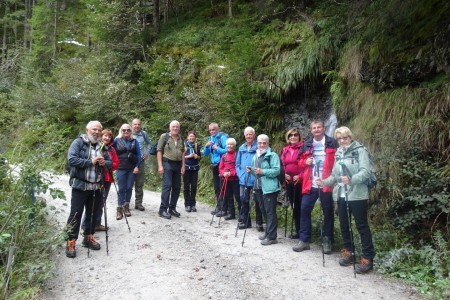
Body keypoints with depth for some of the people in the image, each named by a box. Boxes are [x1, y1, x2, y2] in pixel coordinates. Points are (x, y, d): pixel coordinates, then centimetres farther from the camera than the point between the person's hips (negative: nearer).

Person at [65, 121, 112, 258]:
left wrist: (104, 163, -12)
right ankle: (71, 242, 7)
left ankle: (88, 238, 29)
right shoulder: (78, 142, -6)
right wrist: (90, 162, -21)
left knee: (92, 214, 15)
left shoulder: (102, 146, 11)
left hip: (96, 187, 6)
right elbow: (71, 159, -18)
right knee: (75, 214, -2)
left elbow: (110, 163, 12)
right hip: (80, 186, -5)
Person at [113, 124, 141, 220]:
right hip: (120, 168, -2)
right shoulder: (116, 140, 2)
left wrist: (137, 166, -3)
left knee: (129, 188, 6)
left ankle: (126, 206, 19)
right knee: (121, 189, -1)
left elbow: (139, 155, 4)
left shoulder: (134, 141, 6)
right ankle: (119, 208, 5)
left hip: (132, 169, 2)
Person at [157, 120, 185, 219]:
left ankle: (172, 208, 18)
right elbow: (159, 151, -3)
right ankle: (163, 209, -5)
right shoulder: (164, 136, 1)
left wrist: (183, 166, 8)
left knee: (177, 187, 7)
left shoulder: (181, 139, 15)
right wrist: (160, 166, -10)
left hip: (178, 165, 6)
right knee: (167, 186, -10)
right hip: (167, 163, -5)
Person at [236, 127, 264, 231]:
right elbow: (237, 164, 15)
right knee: (244, 200, 12)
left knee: (257, 201, 5)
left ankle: (259, 223, 16)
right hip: (243, 179, 5)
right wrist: (240, 174, 3)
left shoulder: (258, 147, -8)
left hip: (255, 179, -5)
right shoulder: (241, 148, 10)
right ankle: (244, 221, 25)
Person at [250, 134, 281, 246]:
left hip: (269, 188, -8)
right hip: (259, 187, 8)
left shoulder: (272, 155, -9)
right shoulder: (255, 156, 16)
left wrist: (262, 171, -24)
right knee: (264, 211, 15)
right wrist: (251, 170, 6)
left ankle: (272, 237, -1)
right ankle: (268, 232, 28)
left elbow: (276, 170, -18)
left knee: (270, 212, -5)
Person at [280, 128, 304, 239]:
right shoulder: (285, 150, 12)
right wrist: (284, 175, 0)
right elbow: (282, 165, 16)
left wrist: (300, 176, -17)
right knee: (294, 207, 12)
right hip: (289, 182, 6)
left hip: (301, 182, -6)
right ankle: (298, 231, 23)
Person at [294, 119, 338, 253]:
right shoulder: (306, 145, 10)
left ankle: (327, 241, 19)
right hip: (310, 185, 3)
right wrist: (305, 162, -4)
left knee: (328, 212, 6)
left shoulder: (332, 143, 1)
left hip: (326, 184, -3)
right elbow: (300, 161, 18)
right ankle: (304, 240, 12)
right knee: (304, 210, 1)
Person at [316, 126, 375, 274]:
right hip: (341, 195, 7)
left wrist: (351, 180, -34)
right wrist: (325, 182, -3)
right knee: (344, 225, 14)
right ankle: (348, 252, 29)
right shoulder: (338, 153, 13)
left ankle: (368, 259, 7)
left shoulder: (360, 150, -6)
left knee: (362, 226, -1)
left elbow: (365, 172, -18)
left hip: (357, 195, -6)